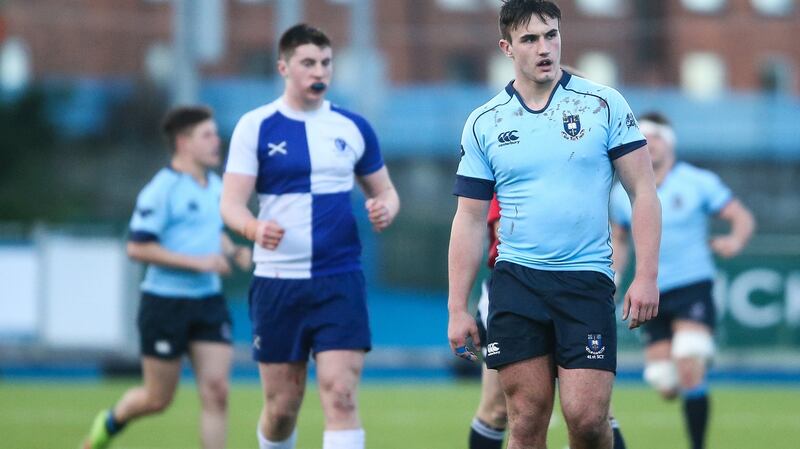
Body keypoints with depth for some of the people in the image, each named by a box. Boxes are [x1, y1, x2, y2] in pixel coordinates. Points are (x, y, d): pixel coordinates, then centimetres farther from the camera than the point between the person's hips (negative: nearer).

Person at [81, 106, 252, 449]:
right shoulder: (162, 189, -14)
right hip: (165, 302, -6)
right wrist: (197, 262, -22)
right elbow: (137, 248, -19)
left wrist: (232, 251, 7)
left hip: (209, 303, 6)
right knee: (158, 398, 5)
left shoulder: (215, 185, 10)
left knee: (216, 390, -7)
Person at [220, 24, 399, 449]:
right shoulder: (255, 126, 0)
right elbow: (231, 202, -5)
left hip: (340, 281, 1)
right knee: (281, 406, 5)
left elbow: (385, 192, 17)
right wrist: (254, 228, -29)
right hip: (277, 282, -1)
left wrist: (384, 208, -9)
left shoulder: (353, 127, 7)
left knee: (340, 396, -13)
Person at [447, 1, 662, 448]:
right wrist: (457, 308, 5)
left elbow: (644, 191, 2)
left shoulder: (604, 104, 1)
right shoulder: (484, 123, 6)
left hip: (587, 280, -2)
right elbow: (470, 219, 10)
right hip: (516, 281, 2)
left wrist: (647, 276, -8)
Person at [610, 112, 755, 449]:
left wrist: (735, 241, -23)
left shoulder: (698, 182, -3)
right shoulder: (623, 194, 7)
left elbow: (743, 218, -2)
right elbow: (618, 240, 22)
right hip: (652, 295, 4)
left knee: (688, 373, -20)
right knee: (667, 387, -2)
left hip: (693, 286, -4)